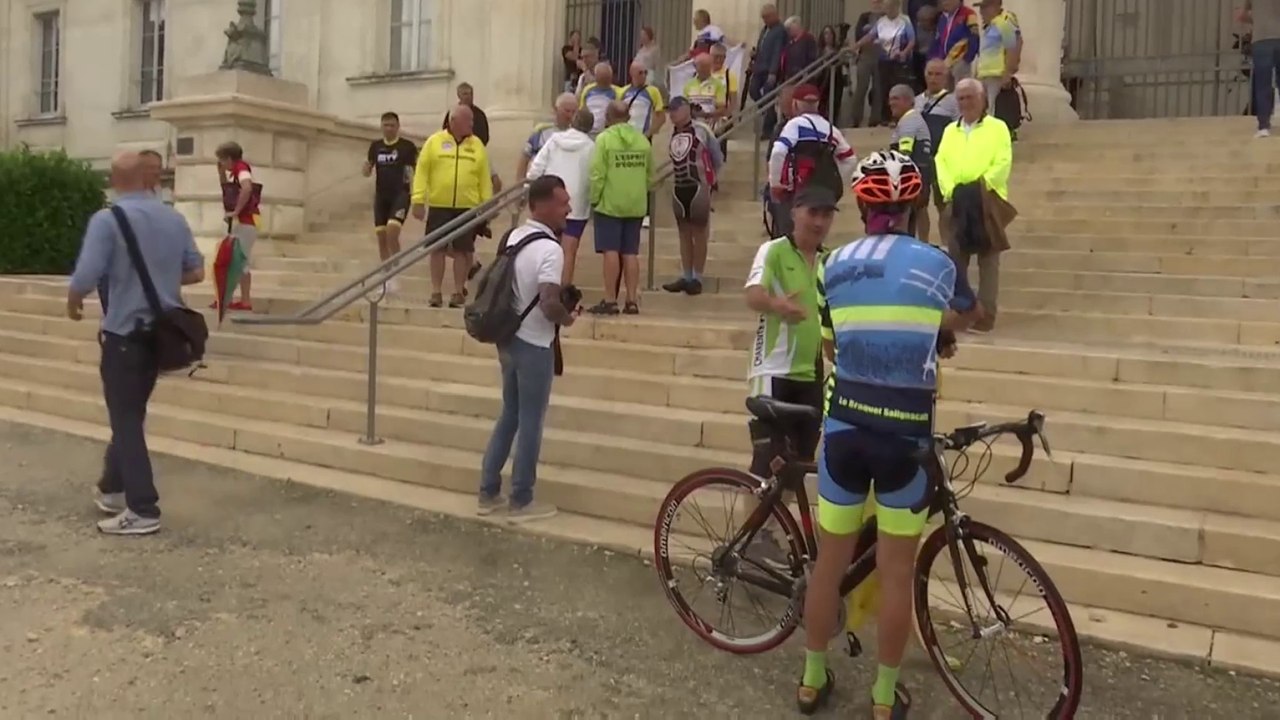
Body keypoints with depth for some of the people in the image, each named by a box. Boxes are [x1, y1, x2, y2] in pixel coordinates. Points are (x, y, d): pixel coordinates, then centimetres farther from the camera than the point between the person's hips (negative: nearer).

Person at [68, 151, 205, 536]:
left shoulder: (107, 219, -14)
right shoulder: (175, 219, 3)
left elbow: (85, 278, -19)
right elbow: (196, 271, 10)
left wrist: (73, 302, 2)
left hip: (124, 332, -6)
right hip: (161, 331, 6)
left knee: (125, 420, 1)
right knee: (130, 414, 21)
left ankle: (142, 510, 3)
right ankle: (112, 488, 35)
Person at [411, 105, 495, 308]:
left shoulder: (477, 145, 5)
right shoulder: (434, 142, 1)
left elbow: (485, 178, 6)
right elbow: (422, 172, -1)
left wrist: (487, 205, 3)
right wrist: (418, 200, -7)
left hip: (467, 207, 1)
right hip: (438, 206, -1)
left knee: (462, 250, 3)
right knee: (438, 249, 4)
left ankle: (458, 292, 13)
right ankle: (436, 292, 13)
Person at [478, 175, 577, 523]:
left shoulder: (515, 236, 7)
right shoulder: (549, 249, -21)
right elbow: (549, 305, -29)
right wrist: (567, 317, -8)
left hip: (509, 339, 8)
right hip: (534, 345, -8)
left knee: (509, 416, 18)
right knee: (530, 423, 4)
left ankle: (489, 493, 24)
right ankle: (521, 502, 16)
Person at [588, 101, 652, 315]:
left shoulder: (604, 138, -7)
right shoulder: (643, 140, 7)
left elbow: (597, 174, -12)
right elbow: (650, 175, 9)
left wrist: (594, 199, -2)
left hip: (609, 204, -4)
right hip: (636, 206, 4)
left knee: (611, 252, -1)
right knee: (631, 253, 9)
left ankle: (610, 301, -1)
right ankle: (632, 300, 10)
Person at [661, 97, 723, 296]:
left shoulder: (701, 130, -10)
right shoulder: (673, 133, 8)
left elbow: (717, 158, -3)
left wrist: (708, 176, 5)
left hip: (698, 187, -6)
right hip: (678, 188, 6)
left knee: (699, 233, 2)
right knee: (684, 232, 11)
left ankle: (697, 278, 8)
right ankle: (685, 276, 19)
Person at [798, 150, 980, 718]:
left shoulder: (833, 267, 3)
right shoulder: (936, 264, -2)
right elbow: (968, 316, 20)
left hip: (844, 429, 2)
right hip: (904, 437, -2)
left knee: (829, 563, 15)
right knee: (896, 573, 11)